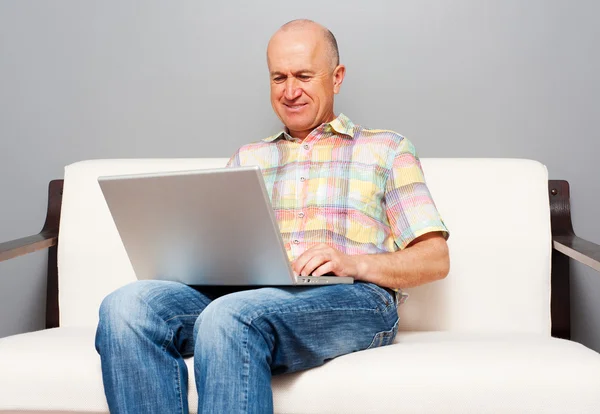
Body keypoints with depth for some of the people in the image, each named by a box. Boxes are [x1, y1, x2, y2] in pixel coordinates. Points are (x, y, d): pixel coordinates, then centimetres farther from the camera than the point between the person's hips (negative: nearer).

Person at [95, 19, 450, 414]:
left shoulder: (385, 149, 19)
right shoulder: (248, 157, 30)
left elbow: (436, 259, 9)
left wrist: (354, 263, -10)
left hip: (353, 297, -3)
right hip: (245, 294, 4)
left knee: (229, 318, -37)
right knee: (127, 306, -27)